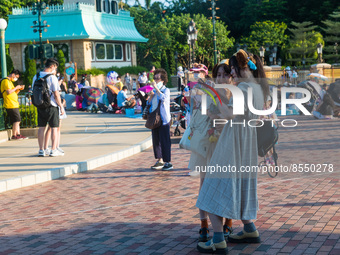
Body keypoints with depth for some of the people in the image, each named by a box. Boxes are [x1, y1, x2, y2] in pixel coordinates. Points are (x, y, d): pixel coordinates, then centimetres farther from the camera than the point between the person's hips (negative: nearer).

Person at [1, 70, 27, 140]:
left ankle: (18, 134, 12)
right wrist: (16, 88, -9)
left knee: (17, 120, 10)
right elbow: (9, 92, -21)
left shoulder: (9, 81, 22)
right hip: (11, 105, -10)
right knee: (17, 120, -10)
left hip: (14, 104, 10)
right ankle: (14, 136, -5)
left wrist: (19, 89, 12)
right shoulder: (6, 81, -10)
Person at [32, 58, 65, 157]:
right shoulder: (52, 77, -12)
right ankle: (53, 150, 3)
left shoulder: (36, 77, 7)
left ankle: (41, 150, 12)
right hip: (51, 106, -6)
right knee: (54, 128, 2)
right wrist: (61, 106, -5)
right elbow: (56, 94, -13)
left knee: (41, 127, 9)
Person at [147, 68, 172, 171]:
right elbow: (148, 103, 17)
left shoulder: (166, 90, -5)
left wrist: (156, 88, -23)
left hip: (164, 119, -7)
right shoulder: (154, 90, 15)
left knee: (165, 140, -7)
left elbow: (163, 97, -26)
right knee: (156, 139, 11)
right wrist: (151, 96, -2)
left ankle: (168, 162, -2)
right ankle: (160, 160, 21)